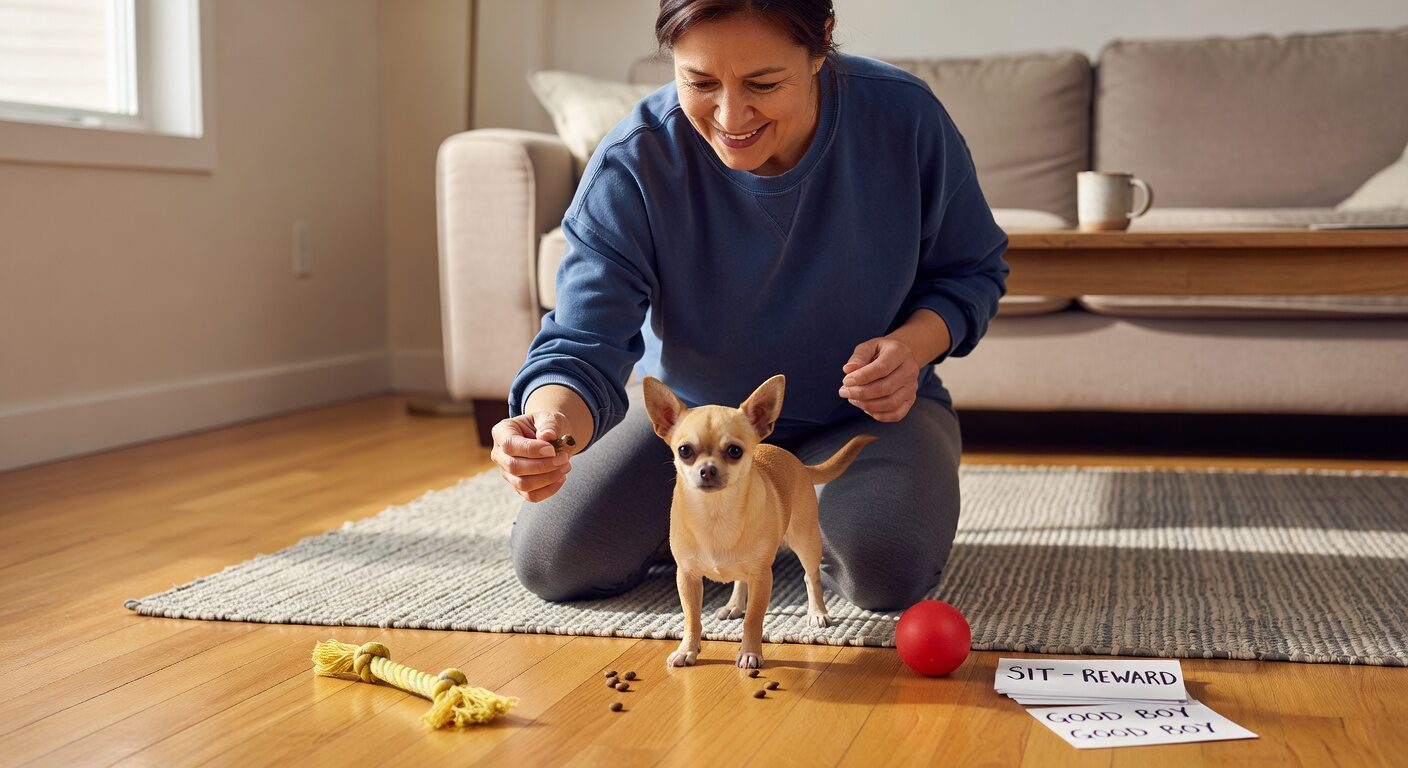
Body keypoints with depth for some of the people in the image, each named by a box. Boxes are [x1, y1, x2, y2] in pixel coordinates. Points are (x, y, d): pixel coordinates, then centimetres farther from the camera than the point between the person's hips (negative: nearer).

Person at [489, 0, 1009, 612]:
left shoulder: (905, 118, -22)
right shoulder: (631, 165, -25)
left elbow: (973, 270, -5)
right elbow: (584, 345, -29)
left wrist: (916, 342, -27)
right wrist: (550, 425, -54)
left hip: (864, 411, -1)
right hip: (688, 407, 1)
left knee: (885, 570, -30)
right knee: (552, 563, -12)